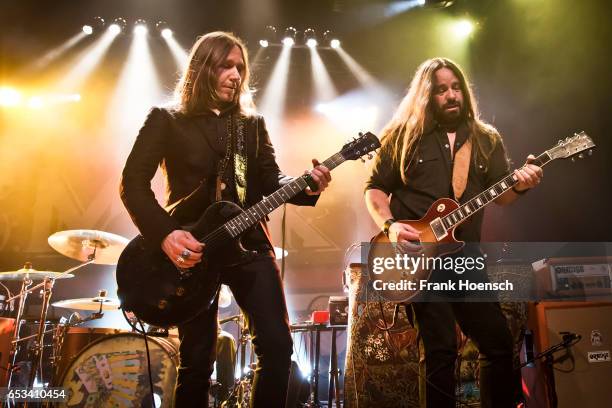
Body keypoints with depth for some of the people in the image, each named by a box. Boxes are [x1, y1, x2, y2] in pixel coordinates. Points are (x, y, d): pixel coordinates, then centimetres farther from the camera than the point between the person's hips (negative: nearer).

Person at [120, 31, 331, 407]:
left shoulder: (253, 123, 15)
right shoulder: (166, 120, 3)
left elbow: (270, 182, 9)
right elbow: (133, 182, -5)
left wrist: (306, 186, -13)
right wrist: (165, 233, -19)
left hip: (248, 243, 3)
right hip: (190, 248, -3)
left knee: (278, 344, -3)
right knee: (197, 358, 4)